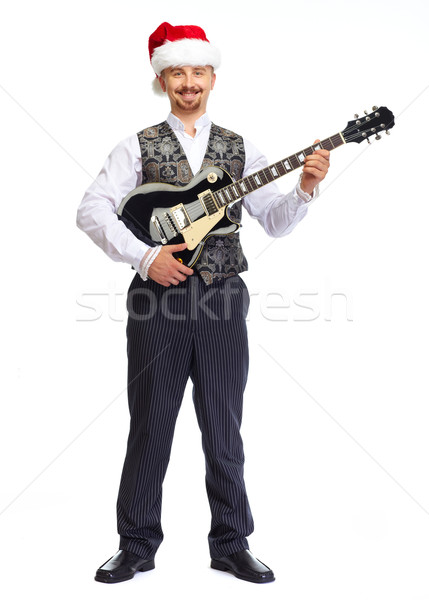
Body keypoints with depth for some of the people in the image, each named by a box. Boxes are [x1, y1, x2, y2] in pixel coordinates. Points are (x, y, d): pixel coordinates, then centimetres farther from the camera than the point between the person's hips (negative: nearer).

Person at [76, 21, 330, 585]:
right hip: (157, 298, -1)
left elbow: (275, 221, 9)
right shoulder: (138, 147, 4)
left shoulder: (239, 149, 12)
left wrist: (305, 188, -10)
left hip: (223, 301, 2)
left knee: (224, 430, 7)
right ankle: (137, 545, 20)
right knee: (150, 428, 5)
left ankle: (231, 544, 21)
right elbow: (91, 210, -6)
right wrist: (145, 256, -16)